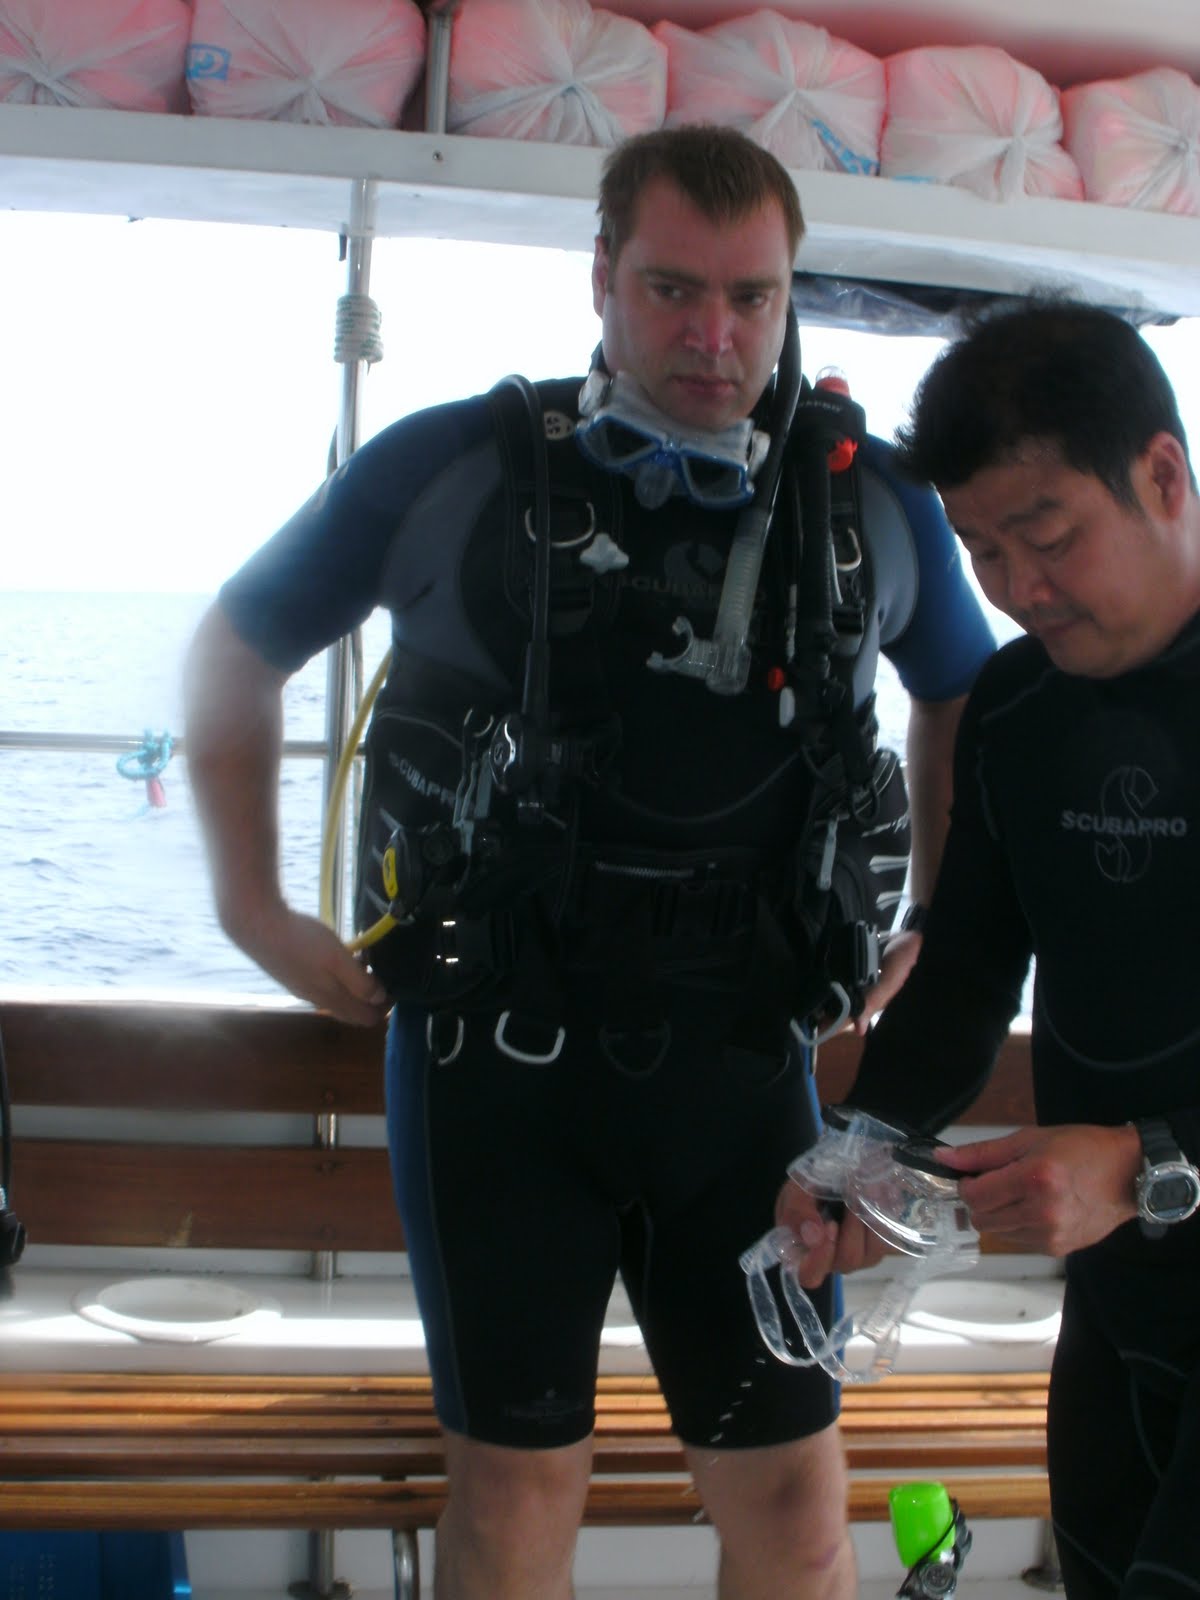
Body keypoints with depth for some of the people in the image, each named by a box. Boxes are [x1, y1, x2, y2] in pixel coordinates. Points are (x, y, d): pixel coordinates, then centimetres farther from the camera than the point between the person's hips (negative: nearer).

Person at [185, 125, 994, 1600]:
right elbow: (236, 650, 9)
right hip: (497, 1052, -1)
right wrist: (256, 912, 4)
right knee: (517, 1482, 9)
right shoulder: (445, 471, -6)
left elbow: (963, 695, 20)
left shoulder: (873, 503, 0)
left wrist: (938, 931, 12)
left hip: (737, 1062, 2)